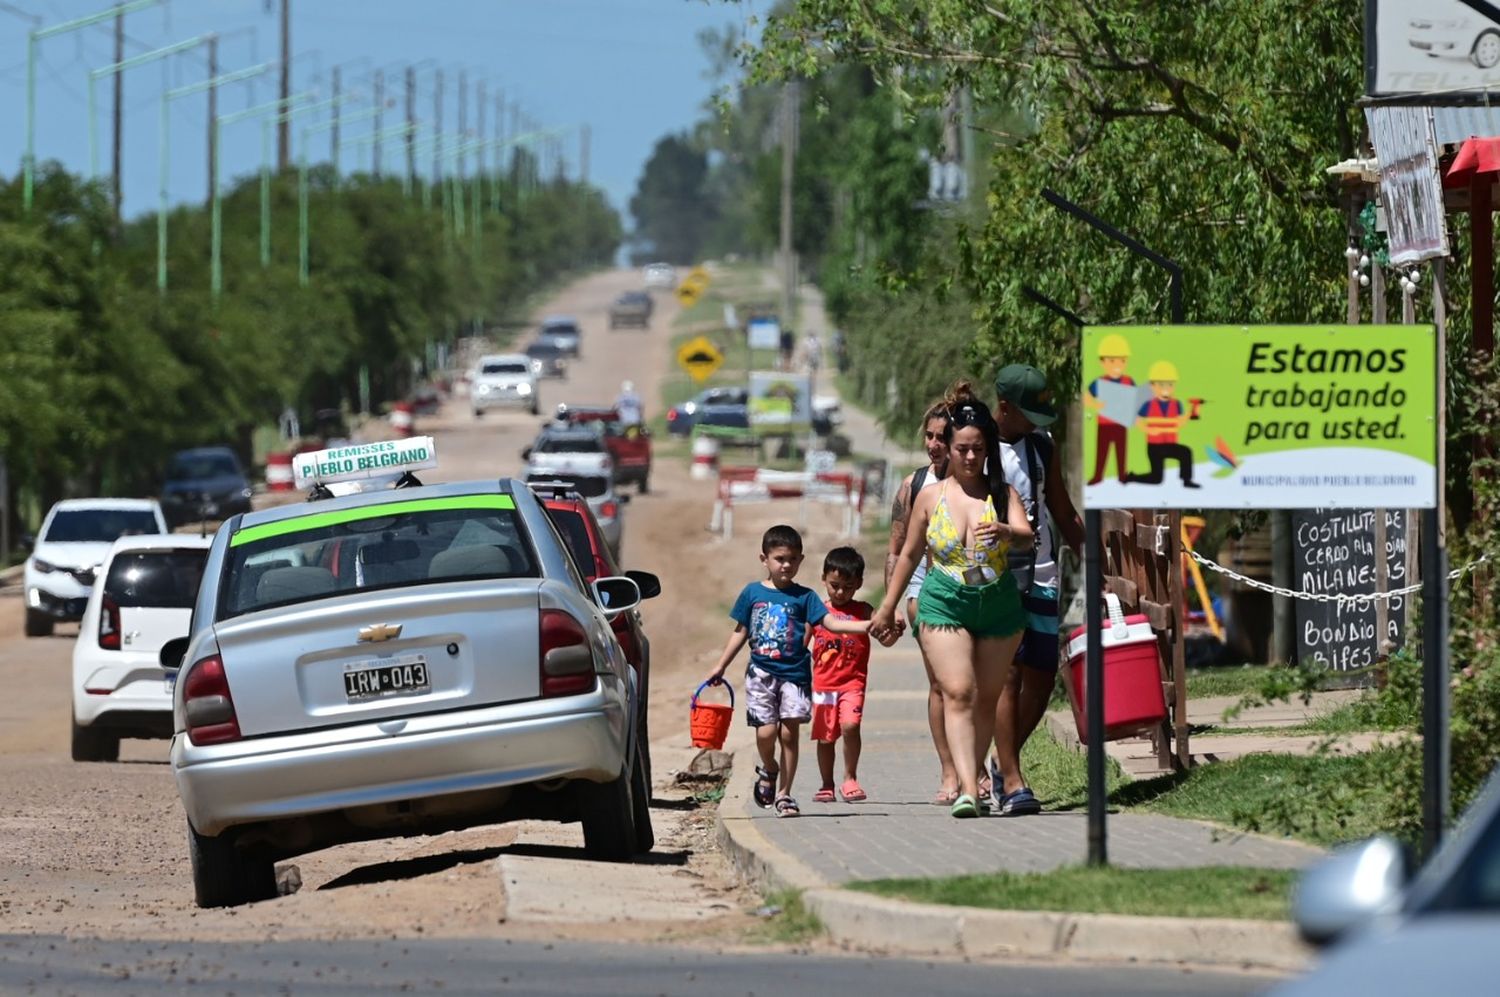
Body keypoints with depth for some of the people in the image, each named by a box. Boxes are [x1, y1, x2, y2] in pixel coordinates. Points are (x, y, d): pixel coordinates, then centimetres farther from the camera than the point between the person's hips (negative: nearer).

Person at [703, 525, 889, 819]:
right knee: (766, 731, -10)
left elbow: (829, 623, -5)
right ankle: (768, 770, 23)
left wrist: (865, 626, -19)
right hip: (761, 673, 0)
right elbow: (740, 632, 15)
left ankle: (784, 794, 10)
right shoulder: (752, 593, 7)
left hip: (794, 674, 0)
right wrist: (721, 666, 17)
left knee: (789, 733, -1)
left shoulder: (804, 597, 3)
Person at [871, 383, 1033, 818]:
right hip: (945, 603, -1)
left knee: (986, 699, 7)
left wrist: (1005, 532, -41)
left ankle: (972, 780, 21)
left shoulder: (1002, 495, 1)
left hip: (999, 605, 1)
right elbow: (909, 554, 13)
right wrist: (888, 608, 17)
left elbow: (1026, 534, -17)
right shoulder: (930, 497, 4)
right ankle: (967, 790, -25)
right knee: (958, 693, -15)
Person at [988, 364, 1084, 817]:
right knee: (1008, 676, -11)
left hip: (1040, 576, 5)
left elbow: (1064, 515, 19)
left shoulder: (1042, 448, 13)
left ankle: (1004, 763, 23)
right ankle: (1011, 782, -11)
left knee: (1042, 678, 4)